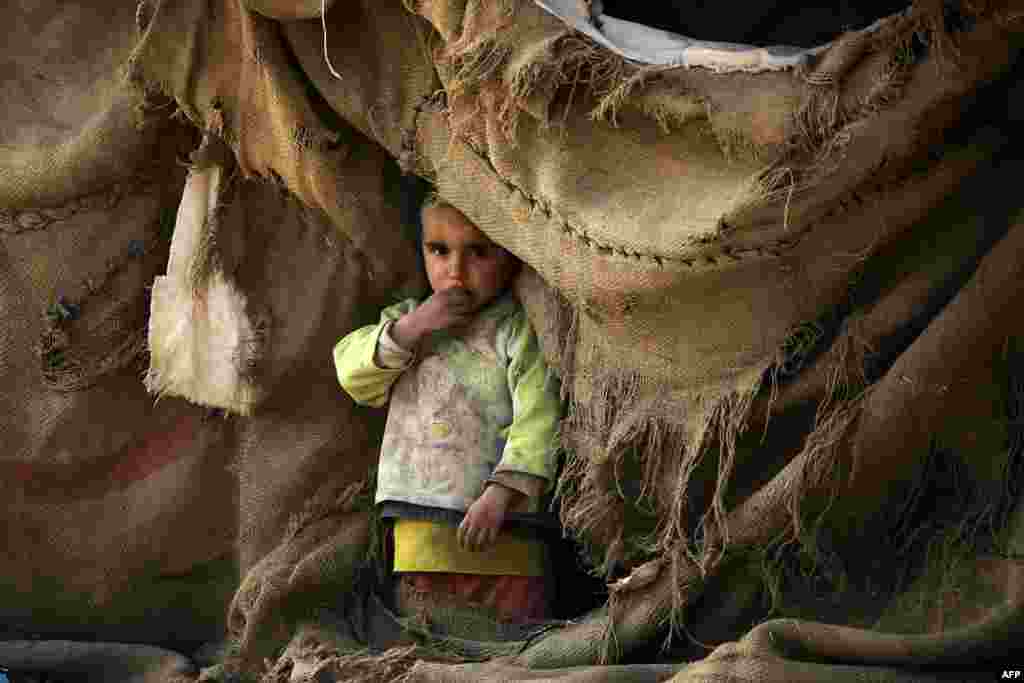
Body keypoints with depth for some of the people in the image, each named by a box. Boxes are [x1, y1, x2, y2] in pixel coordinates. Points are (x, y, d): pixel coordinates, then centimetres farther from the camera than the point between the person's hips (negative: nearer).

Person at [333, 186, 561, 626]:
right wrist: (411, 329, -10)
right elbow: (351, 372, 3)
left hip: (497, 528, -5)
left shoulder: (519, 330, -4)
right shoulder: (407, 318, 15)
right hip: (420, 534, 5)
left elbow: (538, 418, -14)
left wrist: (500, 494, -23)